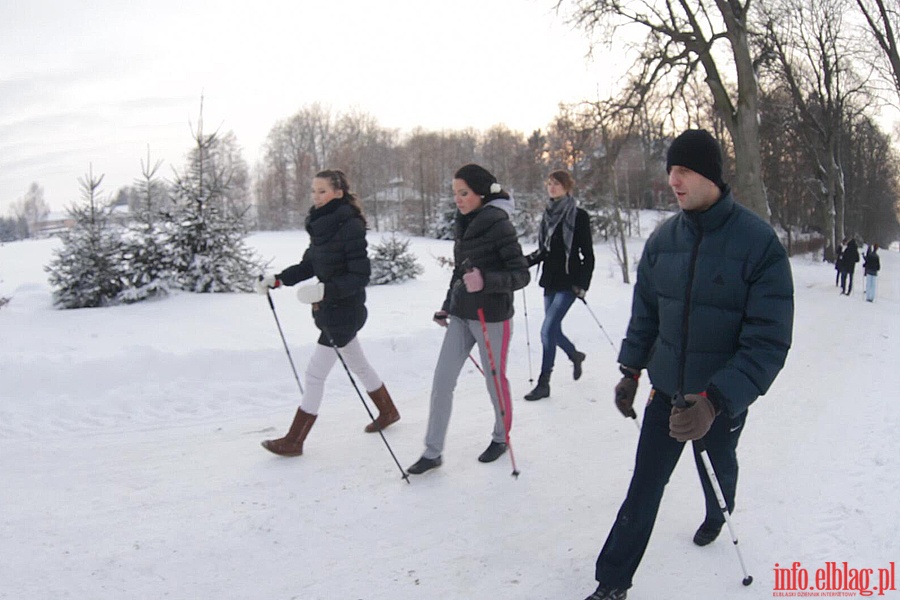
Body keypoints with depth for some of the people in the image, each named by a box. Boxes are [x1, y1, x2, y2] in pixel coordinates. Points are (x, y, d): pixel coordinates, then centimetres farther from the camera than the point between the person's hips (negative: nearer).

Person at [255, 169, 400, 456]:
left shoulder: (350, 227, -19)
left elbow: (360, 276, -21)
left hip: (344, 311, -9)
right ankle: (388, 412, 42)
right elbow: (308, 266, 13)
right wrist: (277, 279, 1)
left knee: (314, 374, -2)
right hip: (328, 309, 9)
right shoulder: (321, 225, 6)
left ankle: (294, 441, 10)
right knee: (358, 365, 22)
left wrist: (325, 290, -32)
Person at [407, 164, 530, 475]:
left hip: (492, 317, -7)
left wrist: (485, 281, -31)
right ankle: (432, 452, 10)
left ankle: (501, 436, 34)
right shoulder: (465, 223, 7)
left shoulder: (499, 225, -14)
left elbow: (521, 274, -16)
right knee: (442, 380, 2)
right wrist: (447, 306, 21)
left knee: (495, 379, 9)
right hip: (461, 315, 7)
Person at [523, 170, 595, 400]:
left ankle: (543, 383, -3)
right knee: (553, 330, 14)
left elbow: (588, 254, -8)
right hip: (550, 280, 7)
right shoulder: (548, 215, 10)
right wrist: (524, 262, -1)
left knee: (548, 330, -13)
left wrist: (583, 284, -14)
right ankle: (575, 355, 43)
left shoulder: (579, 216, -8)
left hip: (569, 282, -7)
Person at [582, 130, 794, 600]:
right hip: (666, 390, 2)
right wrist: (630, 370, 5)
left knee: (717, 472, 24)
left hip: (722, 400, -2)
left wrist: (715, 401, -31)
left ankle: (716, 517, 57)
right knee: (644, 487, 3)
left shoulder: (759, 243, -20)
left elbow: (769, 342, -22)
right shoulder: (663, 239, -5)